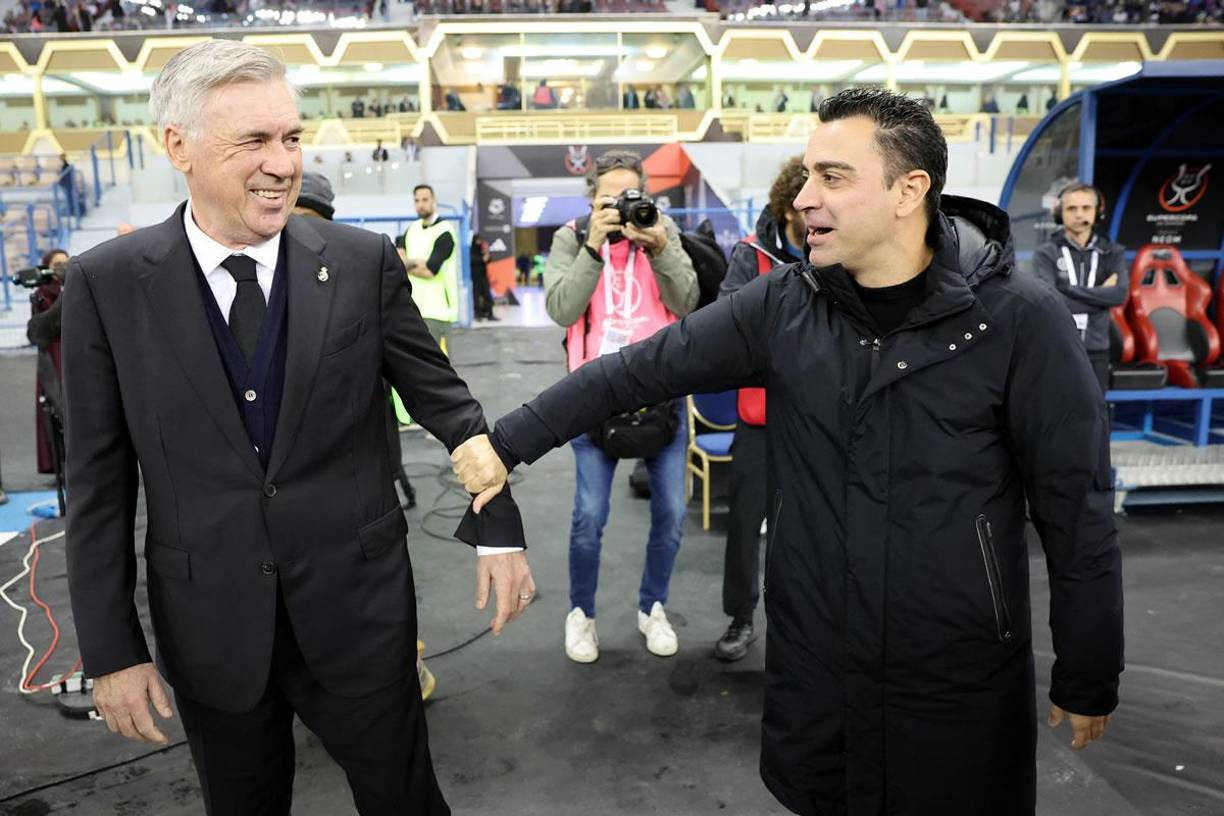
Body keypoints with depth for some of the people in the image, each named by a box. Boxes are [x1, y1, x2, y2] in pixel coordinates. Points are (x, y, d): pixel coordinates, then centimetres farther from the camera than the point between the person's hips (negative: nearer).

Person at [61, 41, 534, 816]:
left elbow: (443, 398, 1)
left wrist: (500, 529, 0)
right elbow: (99, 481, -2)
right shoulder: (106, 284, -6)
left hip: (357, 606, 0)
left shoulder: (365, 261, -7)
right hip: (208, 625, 1)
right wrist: (112, 648, -2)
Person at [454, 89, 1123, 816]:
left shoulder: (1018, 320, -14)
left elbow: (1076, 509, -8)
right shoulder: (784, 305, -5)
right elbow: (640, 370, -3)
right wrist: (508, 443, -4)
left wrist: (1088, 679, -2)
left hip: (961, 681, -2)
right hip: (814, 666, 3)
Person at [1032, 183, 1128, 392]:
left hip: (1096, 352, 3)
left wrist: (1070, 290, -13)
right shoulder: (1046, 253, -3)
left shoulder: (1112, 252, 7)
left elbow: (1120, 294, -10)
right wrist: (1100, 295, -11)